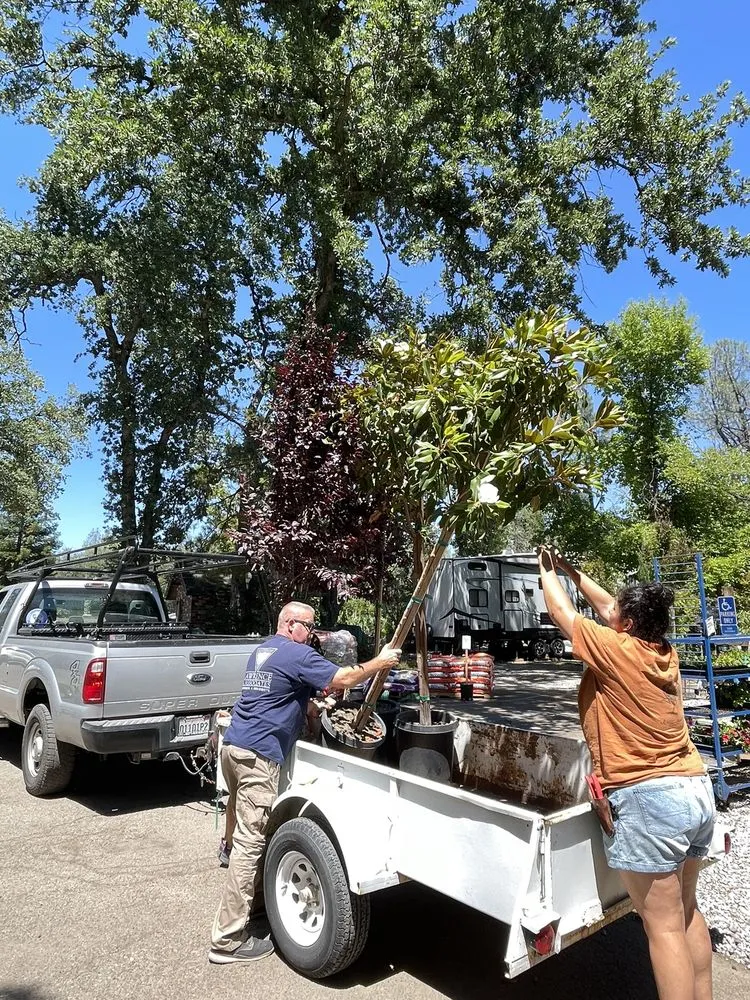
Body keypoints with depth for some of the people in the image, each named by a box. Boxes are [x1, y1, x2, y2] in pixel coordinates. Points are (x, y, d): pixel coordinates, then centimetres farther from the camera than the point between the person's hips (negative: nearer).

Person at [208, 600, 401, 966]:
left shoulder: (263, 650, 18)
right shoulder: (297, 654, -11)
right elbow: (343, 679, -12)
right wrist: (380, 662, 0)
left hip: (234, 746, 10)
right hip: (257, 756, -10)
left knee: (251, 833, 20)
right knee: (250, 842, -5)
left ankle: (252, 905, 32)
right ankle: (227, 939, 1)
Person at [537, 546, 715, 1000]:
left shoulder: (617, 651, -14)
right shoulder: (665, 651, 7)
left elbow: (563, 612, -1)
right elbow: (609, 608, 20)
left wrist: (548, 571, 14)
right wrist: (572, 570, 25)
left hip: (649, 798, -8)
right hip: (696, 790, 9)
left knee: (663, 926, 1)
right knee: (686, 911, 21)